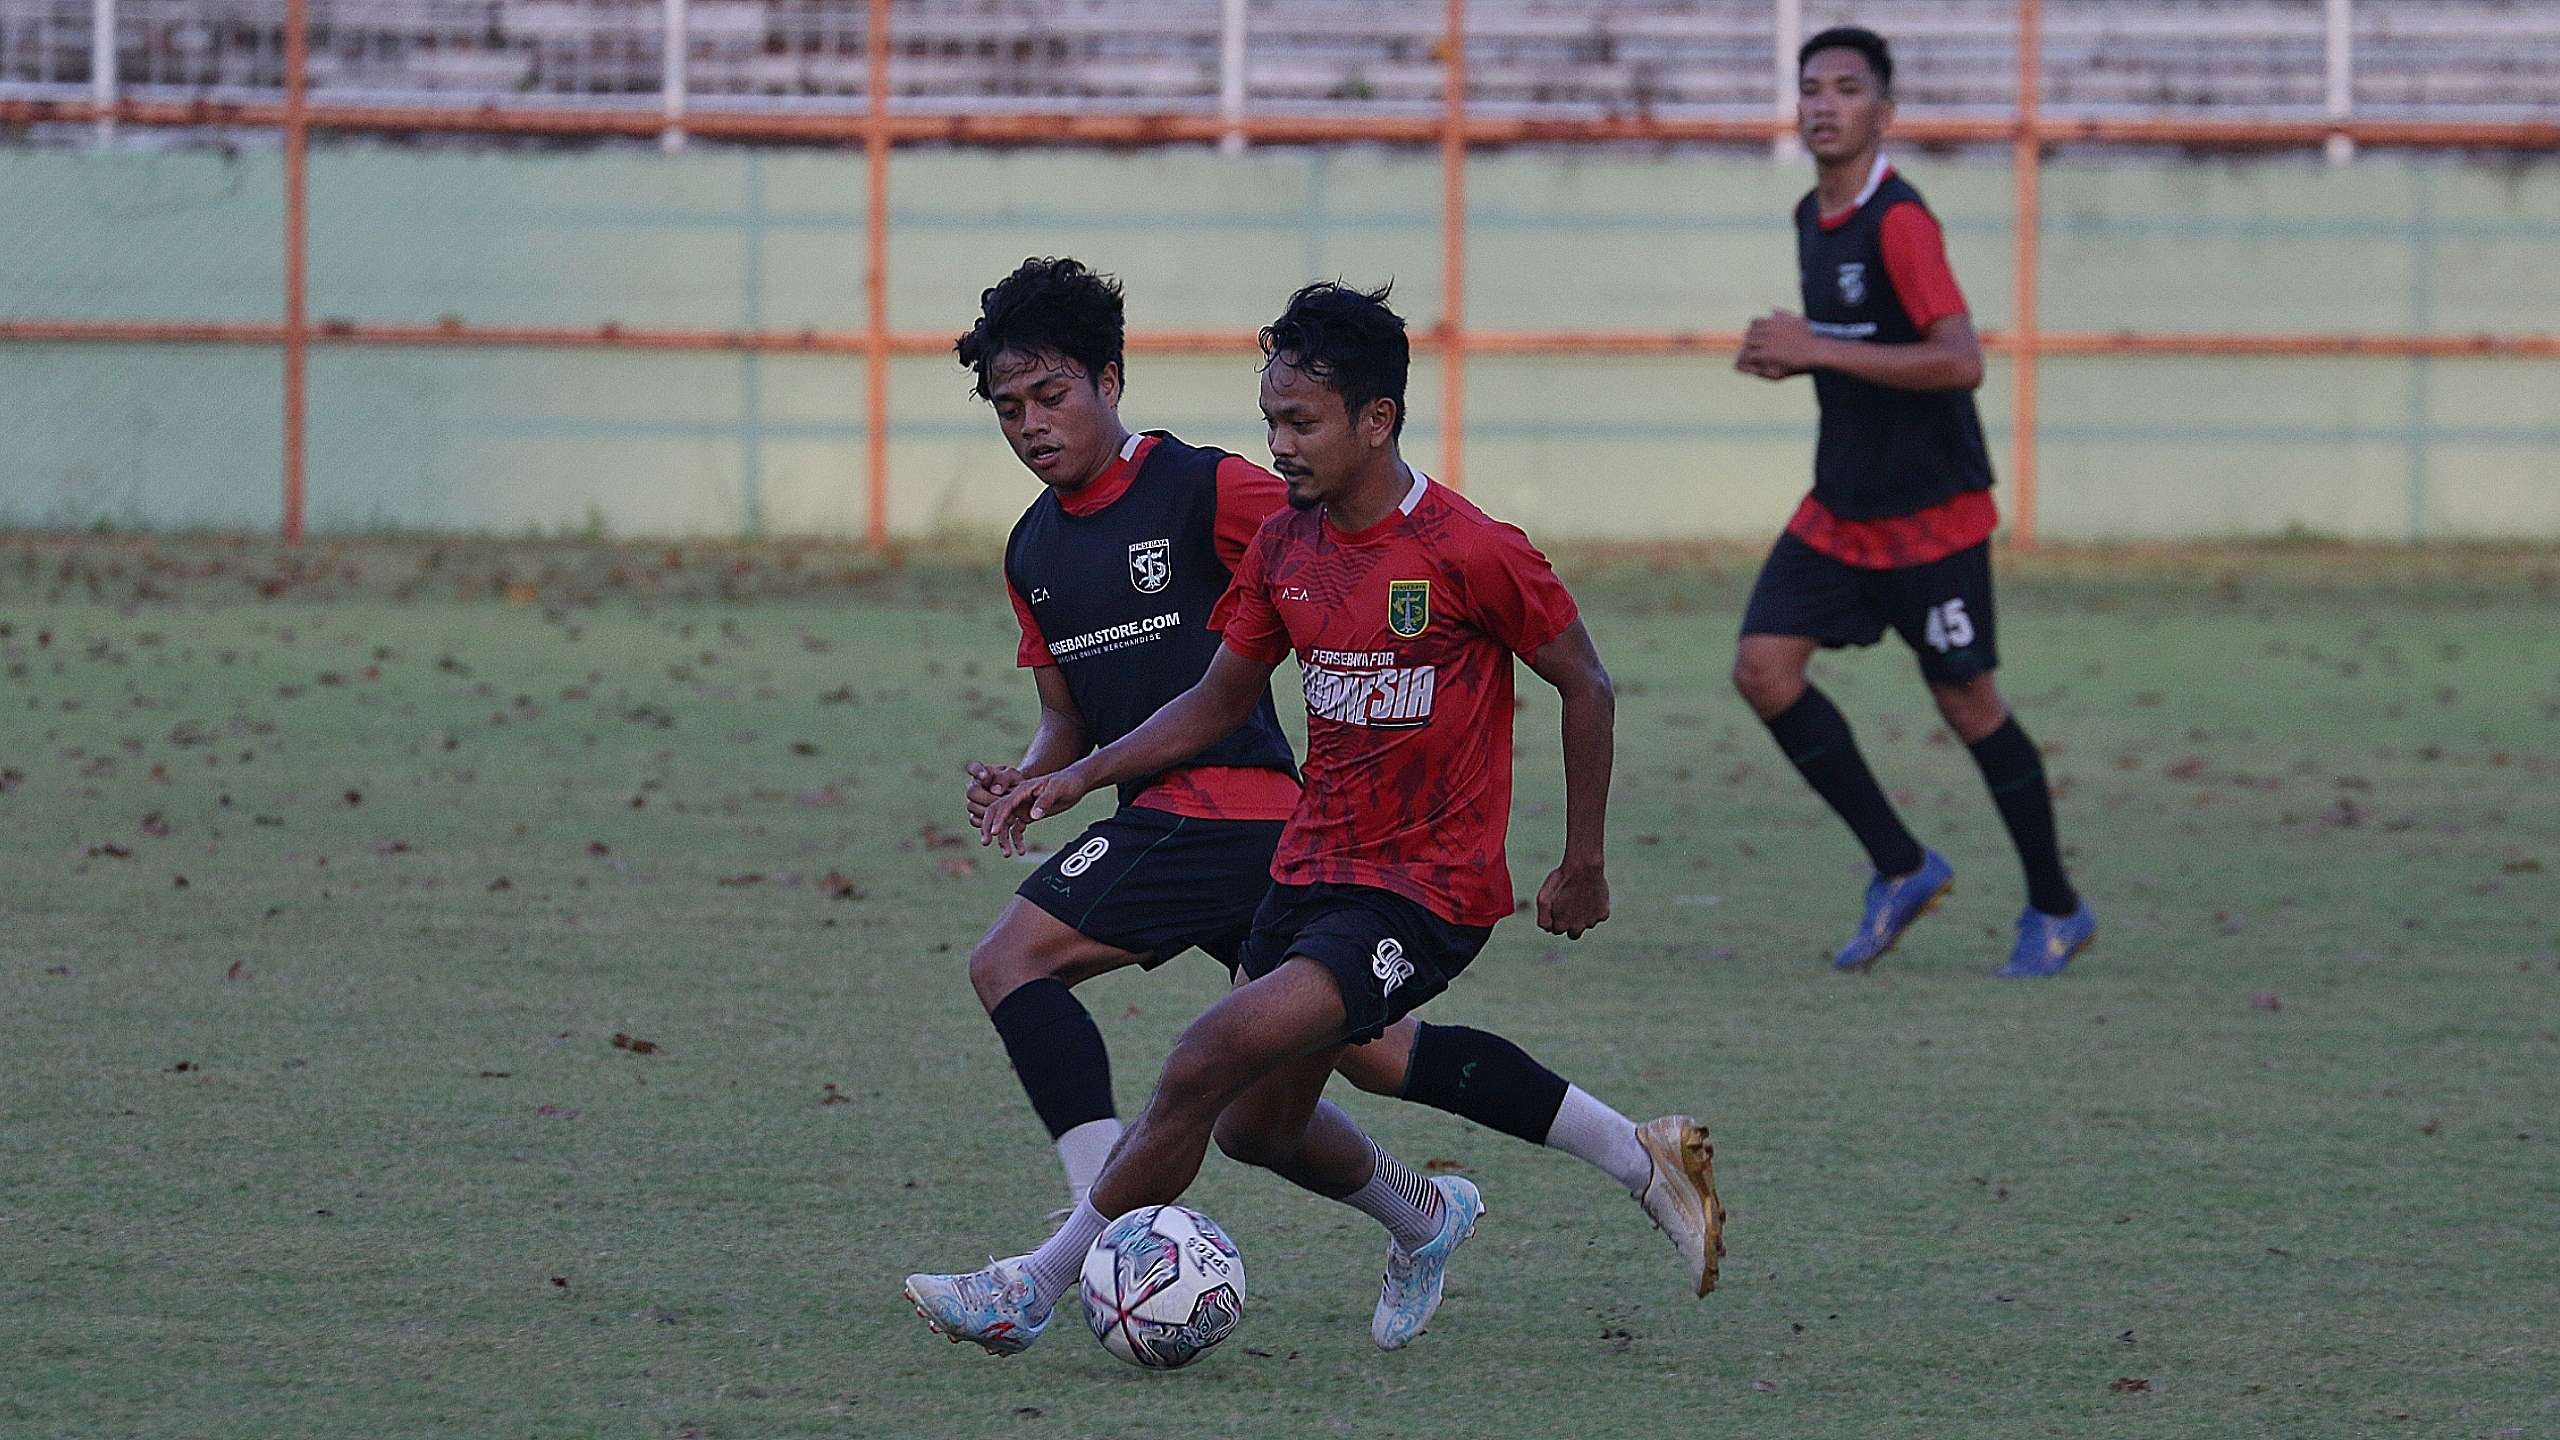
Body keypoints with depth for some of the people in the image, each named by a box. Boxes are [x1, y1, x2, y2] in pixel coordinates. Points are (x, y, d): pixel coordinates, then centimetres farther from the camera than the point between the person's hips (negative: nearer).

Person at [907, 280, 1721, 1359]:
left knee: (1208, 1062, -20)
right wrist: (1078, 778, 4)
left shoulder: (1470, 553, -16)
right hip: (1309, 865, 8)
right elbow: (1220, 703, 15)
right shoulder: (1284, 547, 3)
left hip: (1423, 894, -8)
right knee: (1257, 1125, 15)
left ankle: (1035, 1289, -14)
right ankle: (1425, 1217, 43)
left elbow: (1586, 689, -5)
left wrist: (1583, 866, 0)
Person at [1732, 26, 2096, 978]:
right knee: (1764, 667, -6)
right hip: (1840, 506, 8)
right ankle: (1901, 869, 6)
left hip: (1931, 513, -8)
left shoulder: (1898, 221, -18)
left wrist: (1817, 352, -26)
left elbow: (1959, 360, -28)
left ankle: (2056, 909, 19)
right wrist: (1788, 358, 4)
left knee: (1965, 702, 2)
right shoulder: (1812, 218, 9)